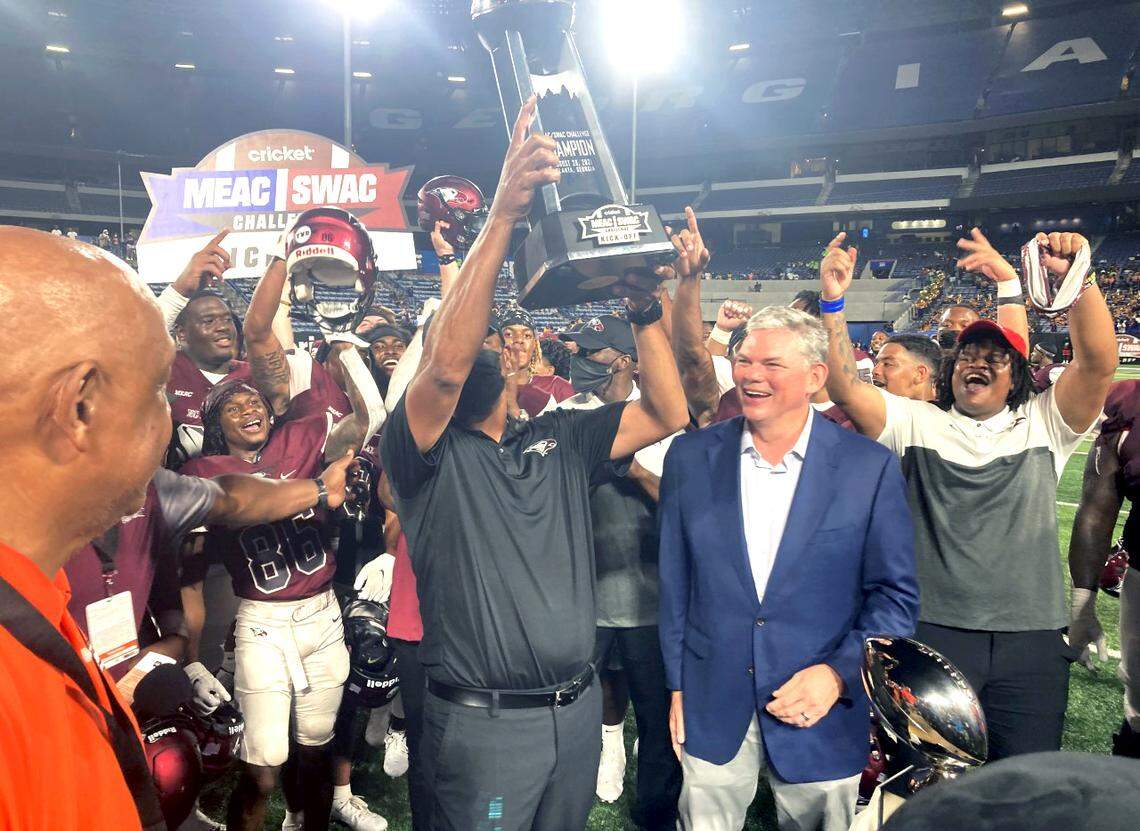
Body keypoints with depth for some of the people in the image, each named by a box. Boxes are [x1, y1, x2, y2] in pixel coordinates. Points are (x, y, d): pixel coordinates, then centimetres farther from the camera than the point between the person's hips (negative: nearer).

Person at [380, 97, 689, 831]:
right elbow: (448, 364, -29)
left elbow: (669, 412, -1)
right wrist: (503, 214, -34)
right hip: (483, 721, -4)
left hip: (579, 707, 5)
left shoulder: (562, 439, 5)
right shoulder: (422, 452, -10)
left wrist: (643, 305, -11)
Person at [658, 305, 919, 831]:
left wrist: (840, 673, -13)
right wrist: (678, 689, 4)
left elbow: (896, 595, -1)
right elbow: (675, 583, 2)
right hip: (712, 708, 1)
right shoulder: (690, 456, -4)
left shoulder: (870, 467, -8)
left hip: (823, 709, -1)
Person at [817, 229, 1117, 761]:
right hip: (933, 633, -1)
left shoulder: (1042, 423, 8)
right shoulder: (916, 422, 6)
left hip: (1031, 638, 1)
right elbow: (844, 388, -7)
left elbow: (1099, 363, -8)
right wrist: (833, 303, -17)